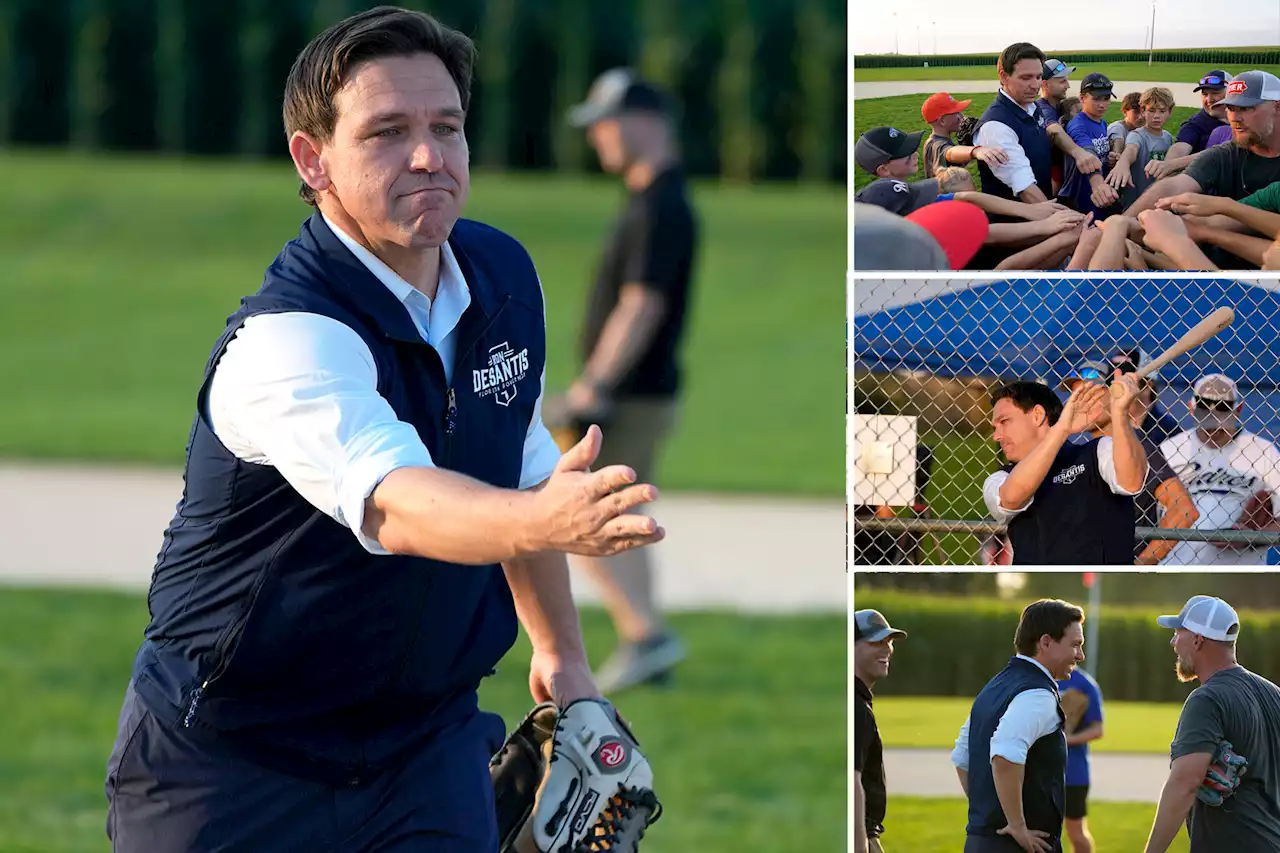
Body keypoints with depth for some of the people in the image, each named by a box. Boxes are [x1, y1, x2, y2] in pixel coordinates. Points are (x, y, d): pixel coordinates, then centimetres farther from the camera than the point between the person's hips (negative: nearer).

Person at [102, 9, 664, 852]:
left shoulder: (505, 277, -1)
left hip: (427, 739, 5)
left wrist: (561, 652, 21)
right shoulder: (282, 339, -26)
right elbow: (391, 503, -44)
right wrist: (544, 521, -61)